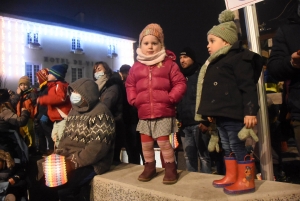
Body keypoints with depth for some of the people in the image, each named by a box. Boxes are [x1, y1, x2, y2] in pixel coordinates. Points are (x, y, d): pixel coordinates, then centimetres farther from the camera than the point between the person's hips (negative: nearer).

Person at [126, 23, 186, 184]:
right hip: (144, 114, 4)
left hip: (164, 112, -4)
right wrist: (134, 100, 1)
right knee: (146, 143, 13)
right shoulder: (136, 67, 9)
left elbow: (180, 83, -2)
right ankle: (149, 167, 32)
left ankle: (171, 168, 18)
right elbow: (130, 85, 16)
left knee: (163, 141, -3)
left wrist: (171, 98, -13)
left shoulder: (169, 63, 0)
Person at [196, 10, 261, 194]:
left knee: (239, 146, -1)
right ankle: (231, 176, 29)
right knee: (227, 147, 17)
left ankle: (246, 181, 12)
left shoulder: (238, 58, -9)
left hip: (234, 114, -10)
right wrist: (211, 112, 24)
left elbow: (248, 87, -16)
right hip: (221, 115, 10)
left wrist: (250, 111, -21)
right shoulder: (216, 63, 20)